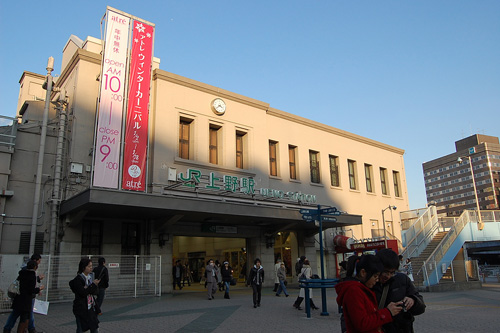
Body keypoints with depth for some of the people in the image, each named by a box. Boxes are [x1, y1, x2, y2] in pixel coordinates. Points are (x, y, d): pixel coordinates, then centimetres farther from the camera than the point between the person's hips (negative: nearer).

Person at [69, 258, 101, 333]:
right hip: (81, 308, -6)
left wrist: (88, 289, -15)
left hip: (91, 307, 6)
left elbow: (96, 292, 3)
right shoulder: (78, 279, -13)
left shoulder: (91, 277, 6)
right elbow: (83, 293, -21)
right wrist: (93, 285, -21)